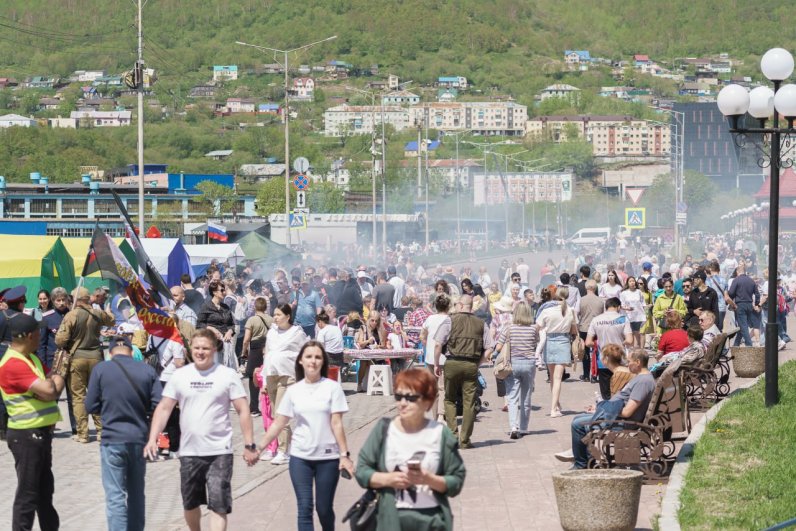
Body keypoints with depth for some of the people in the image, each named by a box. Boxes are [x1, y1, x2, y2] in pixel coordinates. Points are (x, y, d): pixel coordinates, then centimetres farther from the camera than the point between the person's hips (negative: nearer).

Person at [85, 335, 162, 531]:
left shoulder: (101, 369, -7)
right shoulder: (148, 371, 0)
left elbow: (91, 406, -3)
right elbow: (158, 405, -3)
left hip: (113, 439, -3)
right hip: (139, 439, 3)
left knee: (115, 496, -2)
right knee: (137, 493, 17)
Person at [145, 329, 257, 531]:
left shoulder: (227, 375, -4)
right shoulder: (180, 375, 3)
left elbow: (243, 410, -2)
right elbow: (164, 408, 4)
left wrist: (249, 444, -7)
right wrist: (152, 439, -6)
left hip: (219, 452, -3)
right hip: (189, 452, 3)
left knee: (218, 504, -10)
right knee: (190, 503, 16)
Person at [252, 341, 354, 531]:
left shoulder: (332, 388, -4)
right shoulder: (293, 391, 3)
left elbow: (336, 424, -5)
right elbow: (278, 424, 7)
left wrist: (344, 454, -10)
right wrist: (259, 449, 5)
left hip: (328, 457, -2)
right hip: (300, 457, 2)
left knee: (324, 508, 6)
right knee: (305, 508, -5)